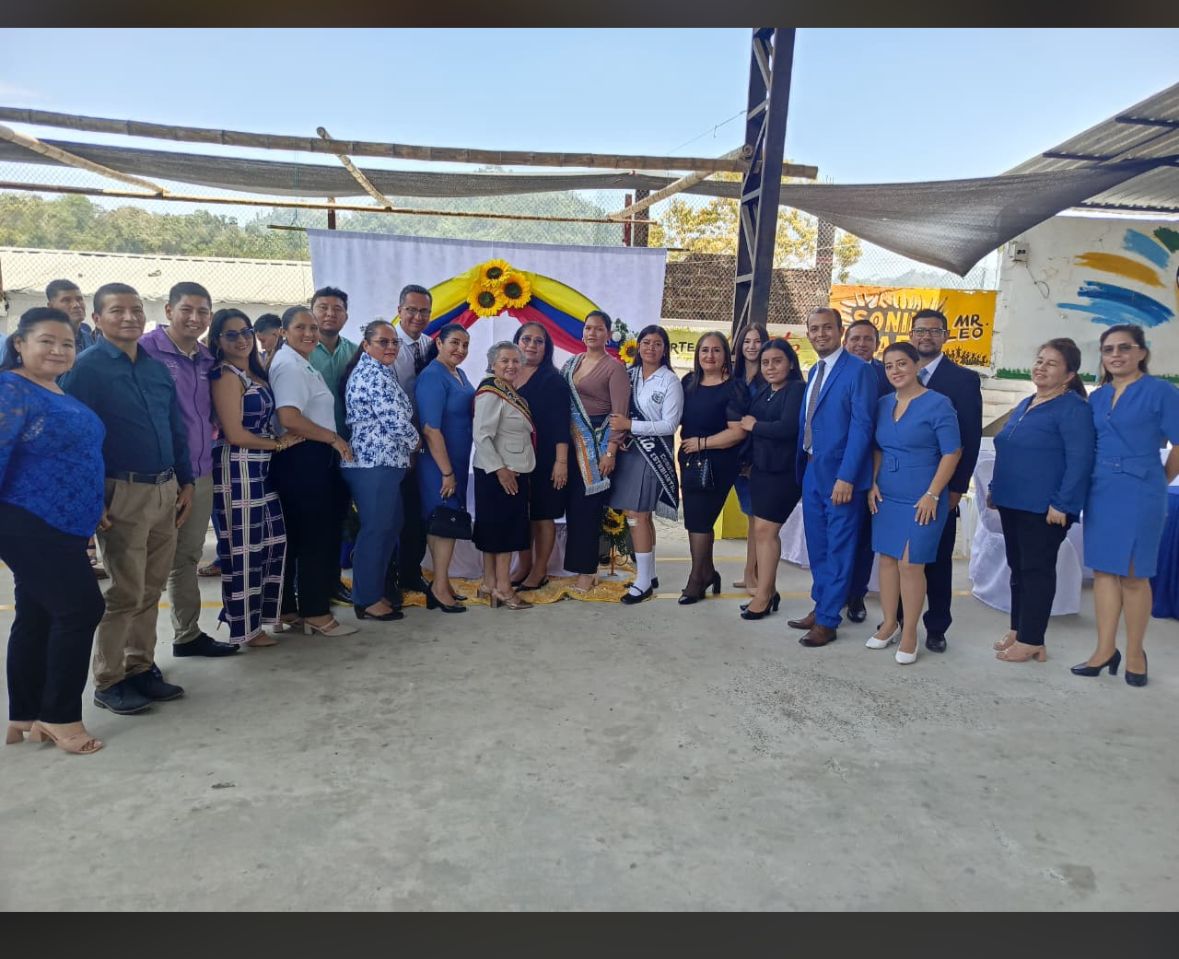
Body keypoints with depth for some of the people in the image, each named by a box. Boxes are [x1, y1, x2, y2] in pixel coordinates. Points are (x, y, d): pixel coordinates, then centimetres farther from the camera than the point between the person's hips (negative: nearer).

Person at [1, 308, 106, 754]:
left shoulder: (63, 394, 14)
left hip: (59, 527, 9)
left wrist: (95, 509, 23)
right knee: (82, 607, -9)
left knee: (37, 617, 13)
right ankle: (61, 716, 4)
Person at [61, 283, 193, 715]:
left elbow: (178, 431, 18)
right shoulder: (85, 368, -7)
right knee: (126, 593, -1)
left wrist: (185, 483, 13)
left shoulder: (158, 369, 12)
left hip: (166, 491, 6)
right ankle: (108, 682, 13)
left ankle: (140, 667, 26)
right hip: (123, 495, -6)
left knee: (151, 589, 13)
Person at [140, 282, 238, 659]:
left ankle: (188, 634, 30)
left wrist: (214, 426, 10)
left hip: (201, 473, 7)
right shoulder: (147, 349, -10)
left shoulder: (206, 358, 12)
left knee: (187, 558, 17)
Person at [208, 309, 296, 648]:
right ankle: (245, 627, 11)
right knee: (243, 548, 0)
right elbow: (235, 434, -17)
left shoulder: (255, 372, 13)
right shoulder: (226, 375, -12)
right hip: (237, 469, -9)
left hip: (259, 468, 9)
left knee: (272, 541, 15)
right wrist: (278, 443, -5)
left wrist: (278, 443, -2)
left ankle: (261, 612, 29)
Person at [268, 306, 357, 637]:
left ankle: (288, 610, 21)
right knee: (317, 537, -3)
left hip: (311, 459, 10)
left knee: (295, 538, 13)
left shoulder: (301, 364, 20)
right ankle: (316, 613, 6)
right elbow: (289, 418, -23)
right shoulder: (289, 365, -12)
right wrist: (335, 438, -14)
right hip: (302, 460, -10)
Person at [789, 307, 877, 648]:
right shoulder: (814, 371, 14)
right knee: (817, 546, 16)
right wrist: (802, 465, 12)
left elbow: (862, 426, -17)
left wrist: (846, 477, -21)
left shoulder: (859, 370, -11)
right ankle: (820, 607, 31)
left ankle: (827, 620, 12)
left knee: (838, 549, 3)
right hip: (811, 471, 8)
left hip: (840, 475, -8)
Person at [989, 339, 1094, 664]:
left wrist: (1062, 504, -21)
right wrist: (995, 488, 19)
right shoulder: (1025, 405, 14)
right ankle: (1018, 630, 25)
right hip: (1013, 503, 8)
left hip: (1044, 508, -8)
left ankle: (1031, 641, 8)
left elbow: (1080, 460, -17)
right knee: (1018, 567, 14)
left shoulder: (1073, 408, -11)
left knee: (1037, 570, 0)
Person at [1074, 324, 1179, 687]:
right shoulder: (1096, 398, 11)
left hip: (1138, 494, -5)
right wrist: (1091, 483, 9)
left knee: (1133, 575, 1)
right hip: (1100, 492, 6)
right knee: (1103, 569, 7)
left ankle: (1134, 653, 14)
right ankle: (1105, 649, 14)